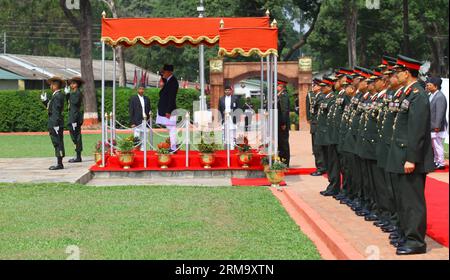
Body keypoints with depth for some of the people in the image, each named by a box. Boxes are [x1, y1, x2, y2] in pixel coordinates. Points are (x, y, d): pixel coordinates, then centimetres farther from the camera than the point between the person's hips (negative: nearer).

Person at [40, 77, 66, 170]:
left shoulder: (58, 96, -15)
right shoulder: (56, 95, 16)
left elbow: (56, 111, -20)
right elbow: (50, 107, 19)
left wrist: (55, 124, -23)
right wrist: (45, 100, 10)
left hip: (56, 123, -10)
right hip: (54, 123, 10)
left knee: (58, 143, -7)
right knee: (58, 144, 12)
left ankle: (59, 164, -5)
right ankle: (59, 163, 16)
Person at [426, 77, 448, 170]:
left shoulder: (440, 97, -17)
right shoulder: (431, 96, 13)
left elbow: (440, 113, -21)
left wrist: (437, 126, -22)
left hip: (436, 128, -10)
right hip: (431, 127, 10)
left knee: (438, 145, -4)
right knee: (433, 146, 17)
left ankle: (441, 163, 3)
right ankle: (436, 161, 27)